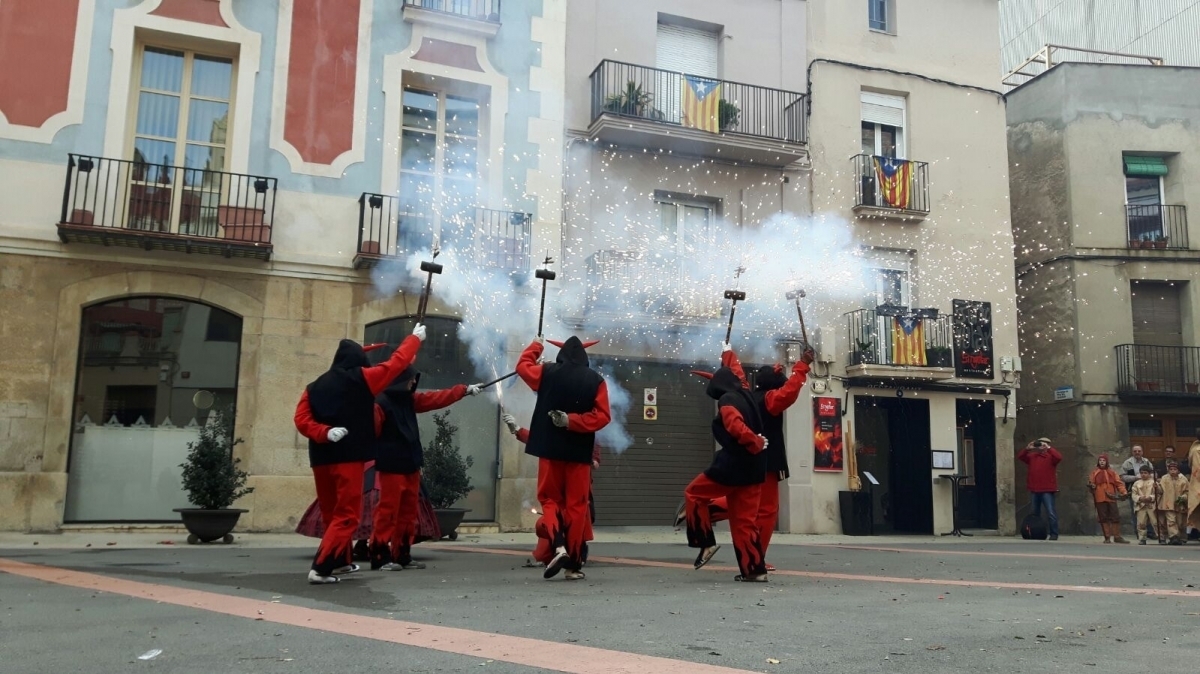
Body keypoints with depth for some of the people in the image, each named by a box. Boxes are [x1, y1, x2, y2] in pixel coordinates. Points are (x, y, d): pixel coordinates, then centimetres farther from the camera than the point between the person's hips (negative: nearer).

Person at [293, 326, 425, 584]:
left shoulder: (315, 386, 12)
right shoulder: (361, 379, -3)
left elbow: (301, 420, 1)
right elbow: (396, 363, 4)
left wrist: (324, 433, -9)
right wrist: (415, 338, 16)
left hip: (321, 457, 6)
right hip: (349, 456, -6)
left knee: (331, 513, 19)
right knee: (346, 515, -3)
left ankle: (342, 561, 33)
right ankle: (320, 568, -14)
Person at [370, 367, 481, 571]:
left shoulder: (409, 399, 14)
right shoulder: (381, 403, -13)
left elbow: (437, 398, 19)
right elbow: (370, 432, -17)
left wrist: (465, 390, 19)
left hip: (410, 465, 9)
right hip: (391, 467, -9)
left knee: (409, 512, 11)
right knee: (388, 511, -8)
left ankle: (402, 555, 18)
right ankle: (380, 556, -2)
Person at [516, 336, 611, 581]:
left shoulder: (547, 373, -2)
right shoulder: (595, 380, -2)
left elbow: (523, 366, 17)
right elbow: (602, 416, -10)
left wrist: (535, 346, 31)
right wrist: (572, 421, -11)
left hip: (550, 448, 0)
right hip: (579, 451, 0)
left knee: (550, 499, 12)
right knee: (576, 505, 7)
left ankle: (559, 546, -11)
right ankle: (574, 564, 7)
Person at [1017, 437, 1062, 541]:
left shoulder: (1050, 457, -3)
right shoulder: (1032, 456, 12)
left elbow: (1059, 457, -22)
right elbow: (1019, 457, 8)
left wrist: (1048, 448, -19)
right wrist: (1027, 448, -5)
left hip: (1047, 490, -6)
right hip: (1034, 490, 6)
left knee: (1051, 513, -8)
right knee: (1035, 513, 14)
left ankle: (1054, 534, -4)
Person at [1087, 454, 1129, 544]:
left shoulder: (1112, 472, 10)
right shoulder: (1094, 472, 9)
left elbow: (1118, 482, 2)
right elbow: (1091, 484, 9)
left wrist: (1123, 492, -11)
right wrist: (1091, 486, -14)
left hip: (1111, 497, 1)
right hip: (1100, 498, -1)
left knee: (1115, 517, 0)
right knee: (1103, 518, 1)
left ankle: (1117, 537, 8)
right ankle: (1107, 537, 8)